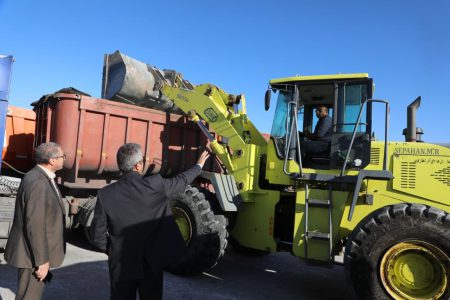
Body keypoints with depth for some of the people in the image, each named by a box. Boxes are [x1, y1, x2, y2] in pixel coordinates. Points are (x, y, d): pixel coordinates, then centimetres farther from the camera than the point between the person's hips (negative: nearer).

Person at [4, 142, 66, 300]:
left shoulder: (41, 177, 5)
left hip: (36, 251, 10)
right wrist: (42, 260, -21)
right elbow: (35, 226, -26)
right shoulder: (37, 183, -26)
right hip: (33, 254, -10)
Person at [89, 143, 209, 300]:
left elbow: (97, 235, -8)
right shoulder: (155, 184, -14)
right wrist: (199, 166, 22)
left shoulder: (105, 194, -11)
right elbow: (181, 180, 4)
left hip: (121, 265, 1)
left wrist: (114, 251, 11)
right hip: (151, 263, 0)